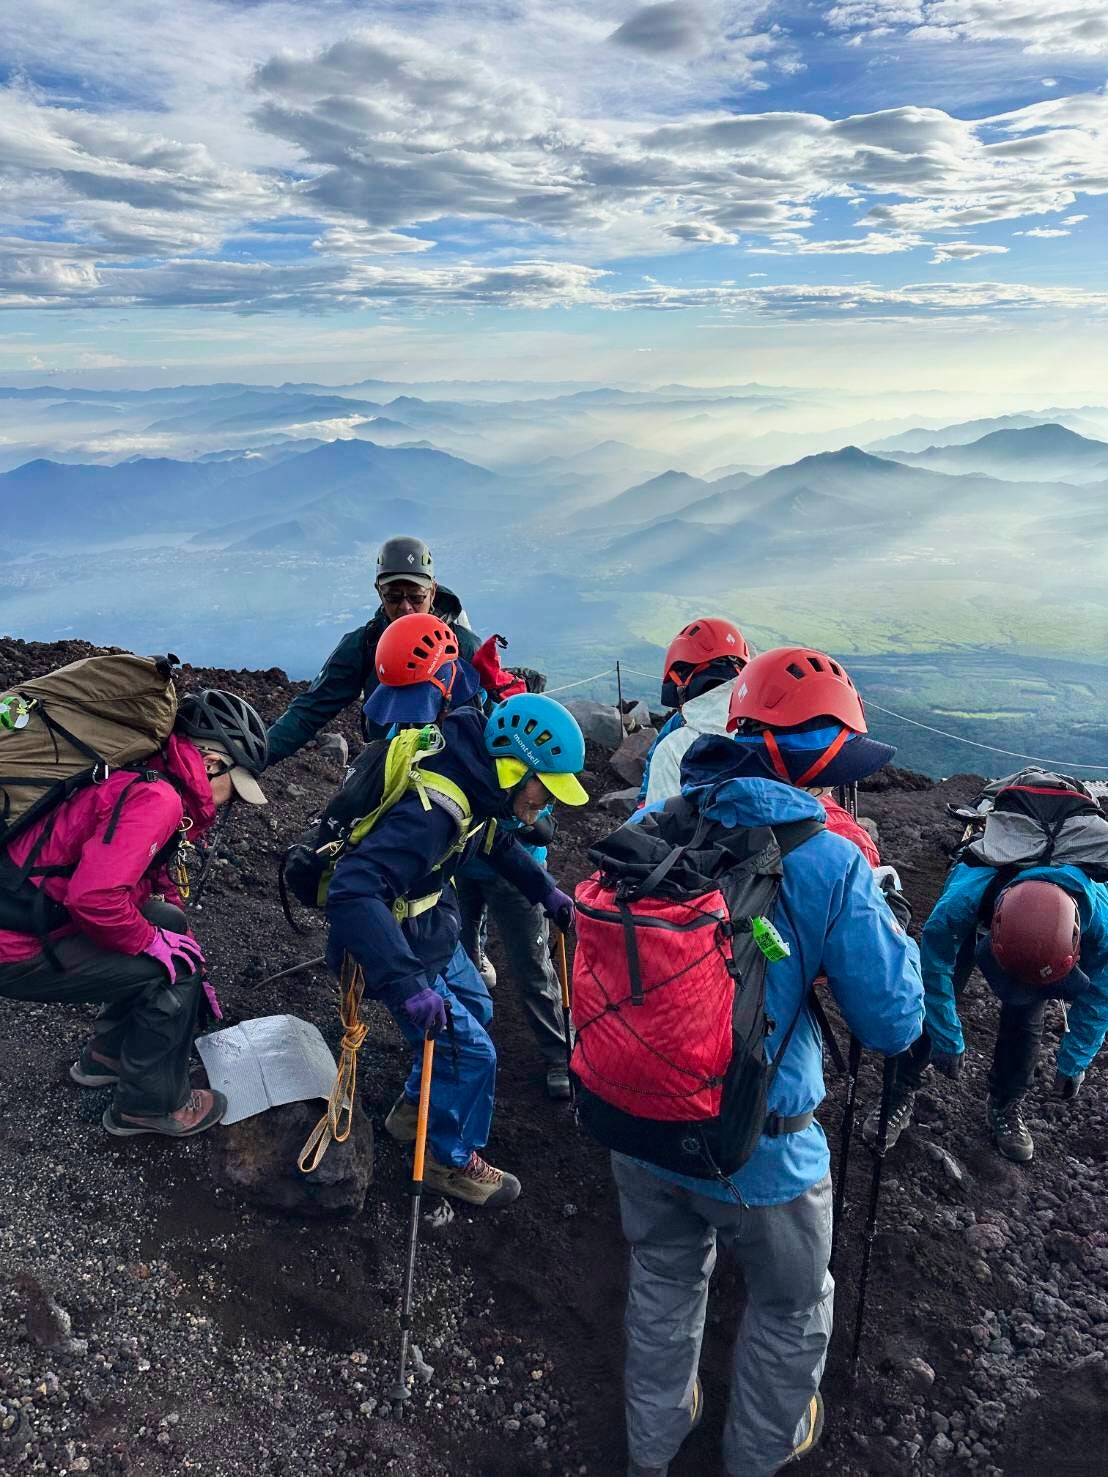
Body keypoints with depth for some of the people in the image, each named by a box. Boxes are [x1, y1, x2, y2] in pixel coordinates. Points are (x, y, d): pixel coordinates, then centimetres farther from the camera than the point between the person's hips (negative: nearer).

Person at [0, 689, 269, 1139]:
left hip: (40, 911, 10)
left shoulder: (147, 773, 8)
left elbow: (155, 876, 21)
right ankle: (151, 1104, 14)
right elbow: (95, 896, -32)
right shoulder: (157, 798, -23)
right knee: (175, 971, -6)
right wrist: (152, 941, -15)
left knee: (169, 922, 16)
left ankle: (106, 1054, 30)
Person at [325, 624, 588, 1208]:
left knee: (474, 1009, 25)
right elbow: (352, 892, -47)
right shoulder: (431, 810, -37)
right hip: (396, 946, -9)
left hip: (432, 925, 9)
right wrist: (405, 984, -50)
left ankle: (414, 1109, 45)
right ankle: (451, 1160, 25)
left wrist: (546, 892, 13)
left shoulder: (477, 785, -7)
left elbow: (498, 842, 17)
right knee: (469, 1051, 0)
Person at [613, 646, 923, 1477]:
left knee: (664, 1284, 30)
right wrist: (878, 902, -2)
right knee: (791, 1309, 26)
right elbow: (893, 1026, -14)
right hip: (757, 1151, -4)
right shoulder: (830, 864, -22)